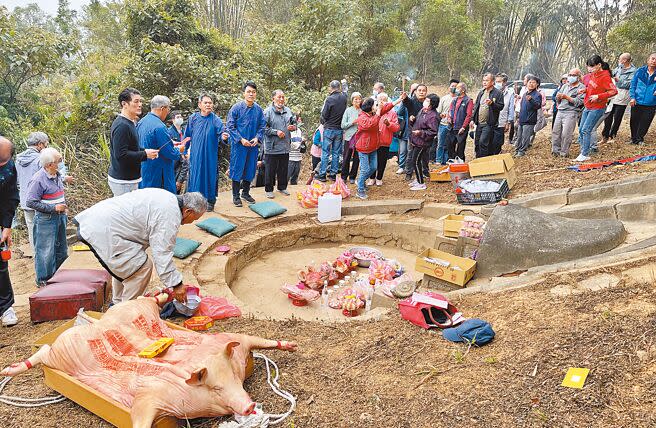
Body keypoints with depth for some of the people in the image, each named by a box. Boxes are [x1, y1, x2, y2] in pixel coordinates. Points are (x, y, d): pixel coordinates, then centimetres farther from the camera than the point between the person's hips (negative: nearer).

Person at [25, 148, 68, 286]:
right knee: (45, 252, 0)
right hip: (45, 220, -8)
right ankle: (43, 280, 15)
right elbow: (30, 202, -18)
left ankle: (55, 276, 34)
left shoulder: (57, 175, 5)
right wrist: (53, 208, -20)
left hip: (60, 217, 8)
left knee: (61, 251, 17)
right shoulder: (38, 180, -19)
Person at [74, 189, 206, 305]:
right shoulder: (170, 217, -18)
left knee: (123, 264, 26)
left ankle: (118, 303, 40)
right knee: (142, 267, -6)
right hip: (102, 231, -11)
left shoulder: (168, 198, 12)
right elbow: (162, 254, -19)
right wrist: (176, 284, -11)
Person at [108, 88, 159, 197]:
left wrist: (144, 151, 7)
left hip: (129, 178, 10)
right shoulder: (122, 126, -18)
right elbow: (121, 155, -24)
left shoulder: (130, 123, 14)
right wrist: (145, 154, -17)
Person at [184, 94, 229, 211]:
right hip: (195, 154, 2)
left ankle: (210, 201, 18)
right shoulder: (193, 118, 1)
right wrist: (185, 150, 10)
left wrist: (223, 136, -38)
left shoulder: (215, 119, -5)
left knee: (210, 176, 4)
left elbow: (221, 132, -15)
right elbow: (187, 136, 9)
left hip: (210, 155, -2)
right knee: (195, 176, 7)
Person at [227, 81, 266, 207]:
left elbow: (262, 126, 10)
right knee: (237, 169, 1)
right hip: (239, 145, -4)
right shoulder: (236, 108, -8)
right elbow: (230, 126, -7)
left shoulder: (258, 109, 3)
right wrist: (241, 139, -14)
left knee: (250, 169, 12)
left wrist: (257, 138, -6)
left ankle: (246, 193, 28)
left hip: (253, 145, 4)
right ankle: (236, 196, 12)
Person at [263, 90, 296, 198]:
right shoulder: (268, 111, -8)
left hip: (285, 146, 6)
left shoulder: (288, 111, 10)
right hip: (272, 147, -5)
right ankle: (268, 189, 14)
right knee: (270, 170, 3)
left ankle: (282, 187, 29)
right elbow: (264, 128, -12)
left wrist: (293, 127, -1)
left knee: (284, 169, 15)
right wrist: (276, 132, -18)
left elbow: (294, 122, 21)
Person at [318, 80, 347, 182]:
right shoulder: (344, 98, -1)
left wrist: (323, 122, 8)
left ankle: (322, 174, 3)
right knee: (336, 153, 11)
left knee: (325, 153, 2)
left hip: (329, 129, -4)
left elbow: (324, 115, -11)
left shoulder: (330, 99, -15)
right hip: (340, 129, 4)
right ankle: (333, 173, 15)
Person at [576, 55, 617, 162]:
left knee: (586, 130, -12)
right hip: (587, 107, 9)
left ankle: (585, 155, -6)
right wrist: (585, 89, 7)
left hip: (597, 108, -9)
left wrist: (598, 96, -25)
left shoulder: (605, 77, -16)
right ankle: (583, 152, 15)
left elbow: (614, 91, -21)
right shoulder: (591, 75, 6)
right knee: (581, 130, 8)